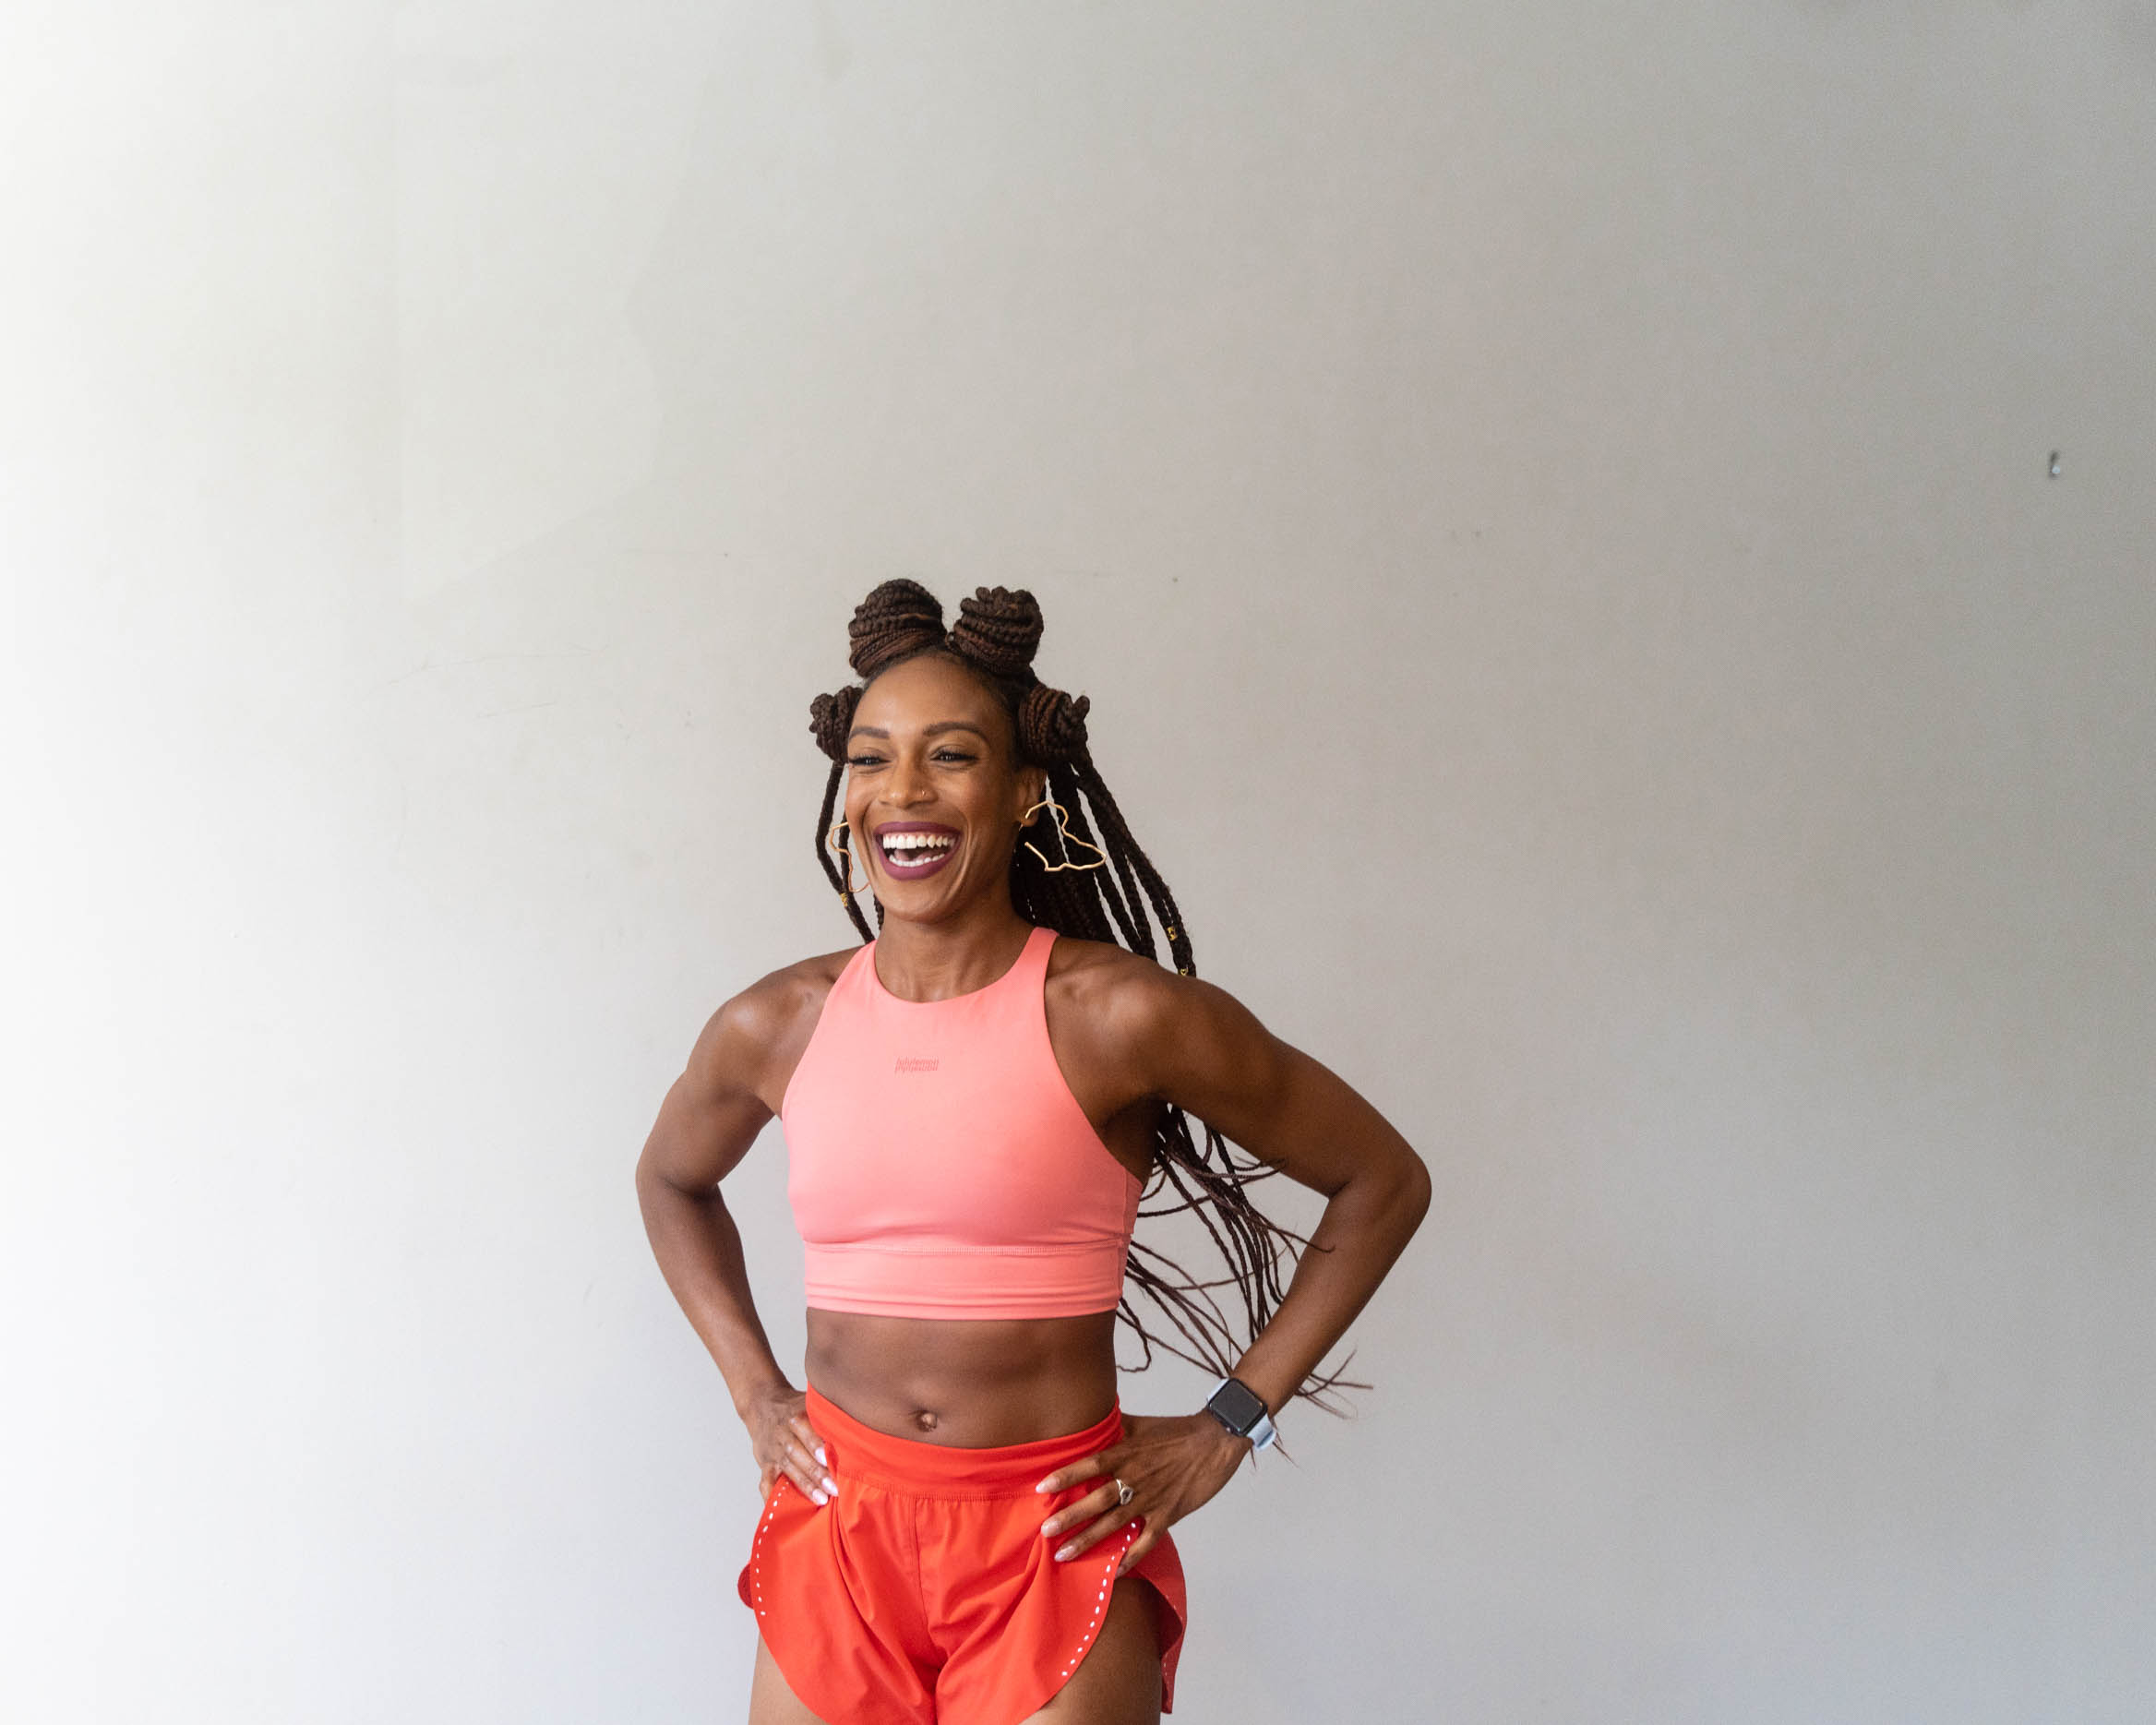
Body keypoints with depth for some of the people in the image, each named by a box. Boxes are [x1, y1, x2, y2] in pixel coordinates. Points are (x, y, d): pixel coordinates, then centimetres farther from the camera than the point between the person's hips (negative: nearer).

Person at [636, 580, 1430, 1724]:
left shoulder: (1120, 1016, -11)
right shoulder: (773, 1028, 1)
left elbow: (1382, 1181, -1)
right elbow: (671, 1180, 24)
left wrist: (1228, 1426, -2)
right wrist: (751, 1389, 12)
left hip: (1055, 1541, -3)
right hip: (835, 1531, 3)